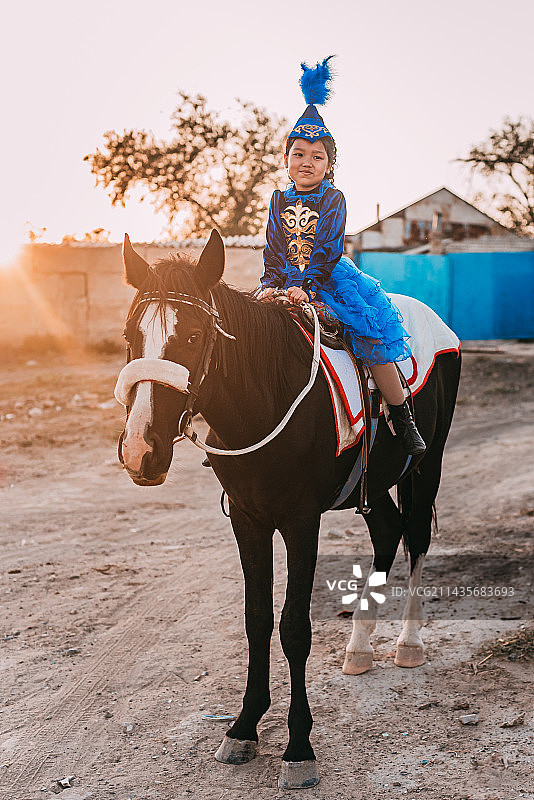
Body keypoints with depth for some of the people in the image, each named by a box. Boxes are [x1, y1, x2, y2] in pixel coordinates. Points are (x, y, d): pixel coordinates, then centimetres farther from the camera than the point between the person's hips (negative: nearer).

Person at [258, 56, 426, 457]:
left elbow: (329, 249, -13)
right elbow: (274, 250, 7)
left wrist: (305, 286, -25)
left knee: (373, 331, -21)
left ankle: (404, 423, -13)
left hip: (332, 277, -4)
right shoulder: (280, 200, 7)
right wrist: (270, 285, -9)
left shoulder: (333, 199, -4)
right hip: (288, 280, 4)